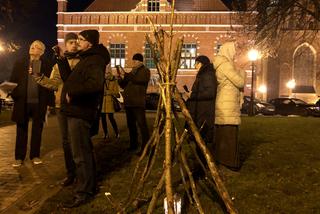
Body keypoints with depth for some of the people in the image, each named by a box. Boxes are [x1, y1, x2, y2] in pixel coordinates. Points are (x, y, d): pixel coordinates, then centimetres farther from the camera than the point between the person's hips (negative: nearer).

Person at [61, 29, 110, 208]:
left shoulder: (95, 61, -15)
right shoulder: (88, 59, 18)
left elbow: (95, 84, -34)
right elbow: (71, 79, 20)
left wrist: (72, 92, -25)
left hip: (80, 112, -11)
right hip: (79, 110, 11)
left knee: (80, 154, -3)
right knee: (85, 151, 18)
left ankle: (83, 193, 8)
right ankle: (91, 186, 31)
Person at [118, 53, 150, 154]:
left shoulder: (145, 70, 2)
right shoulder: (132, 72, 23)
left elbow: (141, 79, -19)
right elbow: (123, 85, 21)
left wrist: (126, 76, -19)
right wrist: (121, 78, 0)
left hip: (138, 103, -8)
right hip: (128, 102, 8)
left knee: (141, 124, -11)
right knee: (130, 124, 12)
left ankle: (145, 147, -11)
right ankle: (133, 144, 23)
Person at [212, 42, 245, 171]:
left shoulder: (220, 64, 18)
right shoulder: (225, 64, -13)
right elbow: (240, 82, -12)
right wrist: (242, 73, 4)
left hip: (222, 104, 10)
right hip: (227, 104, -10)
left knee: (221, 132, 14)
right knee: (229, 133, -6)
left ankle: (220, 158, 22)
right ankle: (230, 161, -2)